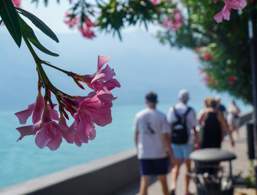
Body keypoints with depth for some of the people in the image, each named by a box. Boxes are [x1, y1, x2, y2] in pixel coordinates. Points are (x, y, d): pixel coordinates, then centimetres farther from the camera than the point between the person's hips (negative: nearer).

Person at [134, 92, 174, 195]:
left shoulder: (139, 115, -1)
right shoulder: (161, 116, -9)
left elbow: (136, 134, 6)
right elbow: (166, 136, -10)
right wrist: (170, 152, -2)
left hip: (144, 153, 2)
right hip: (160, 153, -1)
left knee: (144, 180, 4)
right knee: (163, 179, 14)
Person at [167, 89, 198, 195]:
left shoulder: (171, 110, -1)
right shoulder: (190, 111, -8)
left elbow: (168, 126, -1)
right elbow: (194, 128, -8)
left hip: (174, 141, 2)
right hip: (187, 141, -2)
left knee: (176, 165, 13)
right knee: (188, 166, 12)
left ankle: (173, 186, -9)